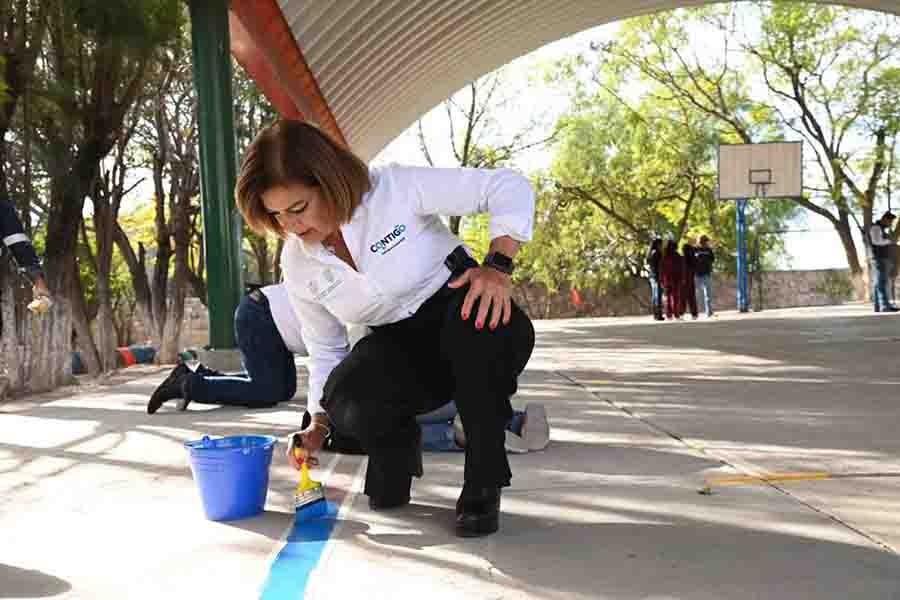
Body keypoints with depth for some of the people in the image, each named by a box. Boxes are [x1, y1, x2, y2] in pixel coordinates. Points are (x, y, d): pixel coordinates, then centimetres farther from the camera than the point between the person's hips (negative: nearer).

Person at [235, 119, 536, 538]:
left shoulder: (394, 189, -20)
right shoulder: (298, 266, -5)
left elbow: (509, 187, -20)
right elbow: (324, 350, 8)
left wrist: (498, 267, -32)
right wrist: (319, 424, -1)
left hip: (470, 330, -3)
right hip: (403, 348, 3)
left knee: (477, 319, -41)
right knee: (348, 400, -31)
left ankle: (483, 485, -24)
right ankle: (396, 444, 8)